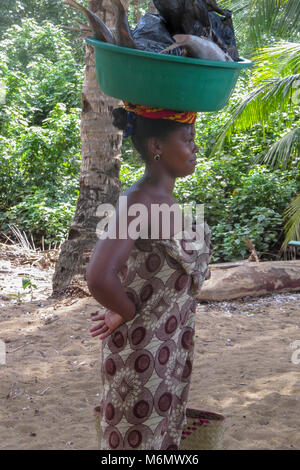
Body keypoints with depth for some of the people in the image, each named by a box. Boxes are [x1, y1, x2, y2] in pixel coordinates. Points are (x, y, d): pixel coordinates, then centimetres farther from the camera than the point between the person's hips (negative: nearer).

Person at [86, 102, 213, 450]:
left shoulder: (163, 198, 3)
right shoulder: (137, 202, -24)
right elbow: (99, 278, -38)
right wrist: (127, 313, -19)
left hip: (170, 341, 8)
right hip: (141, 347, -8)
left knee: (161, 431, 21)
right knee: (137, 436, 9)